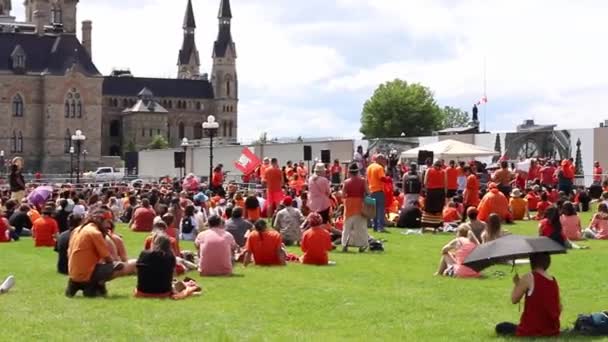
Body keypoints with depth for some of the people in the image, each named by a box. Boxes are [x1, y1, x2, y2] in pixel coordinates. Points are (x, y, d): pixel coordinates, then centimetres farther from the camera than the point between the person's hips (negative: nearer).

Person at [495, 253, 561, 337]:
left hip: (531, 331, -7)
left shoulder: (529, 278, -12)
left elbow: (514, 299, -6)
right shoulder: (554, 281, 6)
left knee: (500, 328, 15)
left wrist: (517, 284, 10)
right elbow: (559, 308, 10)